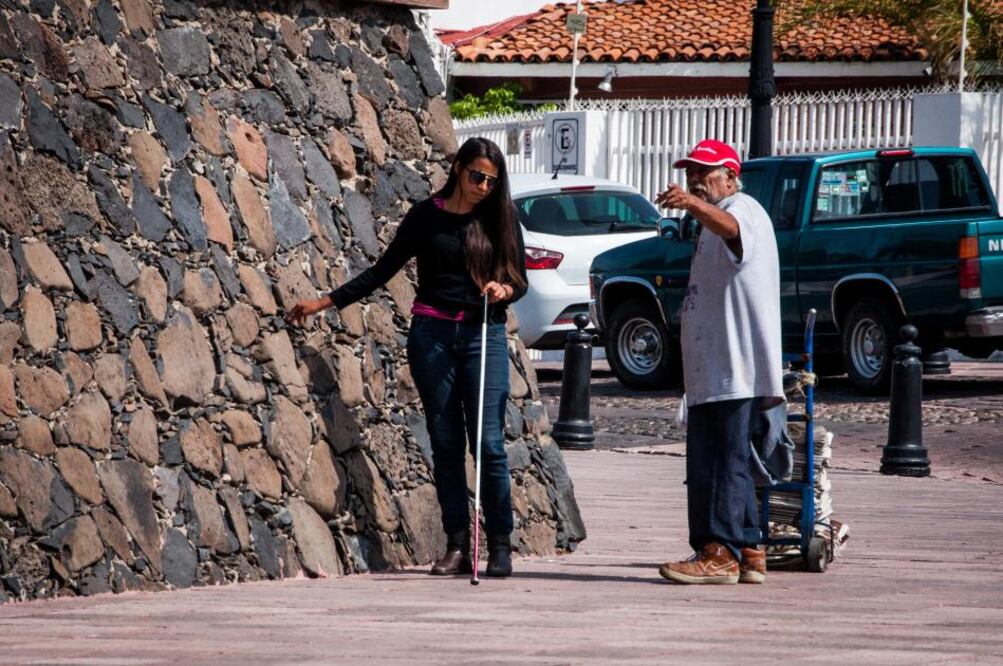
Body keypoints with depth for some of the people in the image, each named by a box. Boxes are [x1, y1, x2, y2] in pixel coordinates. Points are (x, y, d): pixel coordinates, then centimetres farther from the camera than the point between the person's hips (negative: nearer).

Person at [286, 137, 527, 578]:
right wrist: (326, 302, 9)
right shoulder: (426, 216, 5)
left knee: (488, 442, -7)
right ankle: (457, 546, 4)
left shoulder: (499, 219, 6)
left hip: (484, 335, -1)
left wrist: (504, 289, -15)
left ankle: (500, 545, -2)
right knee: (446, 443, 1)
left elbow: (520, 281, 9)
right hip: (432, 334, 1)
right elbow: (383, 271, 12)